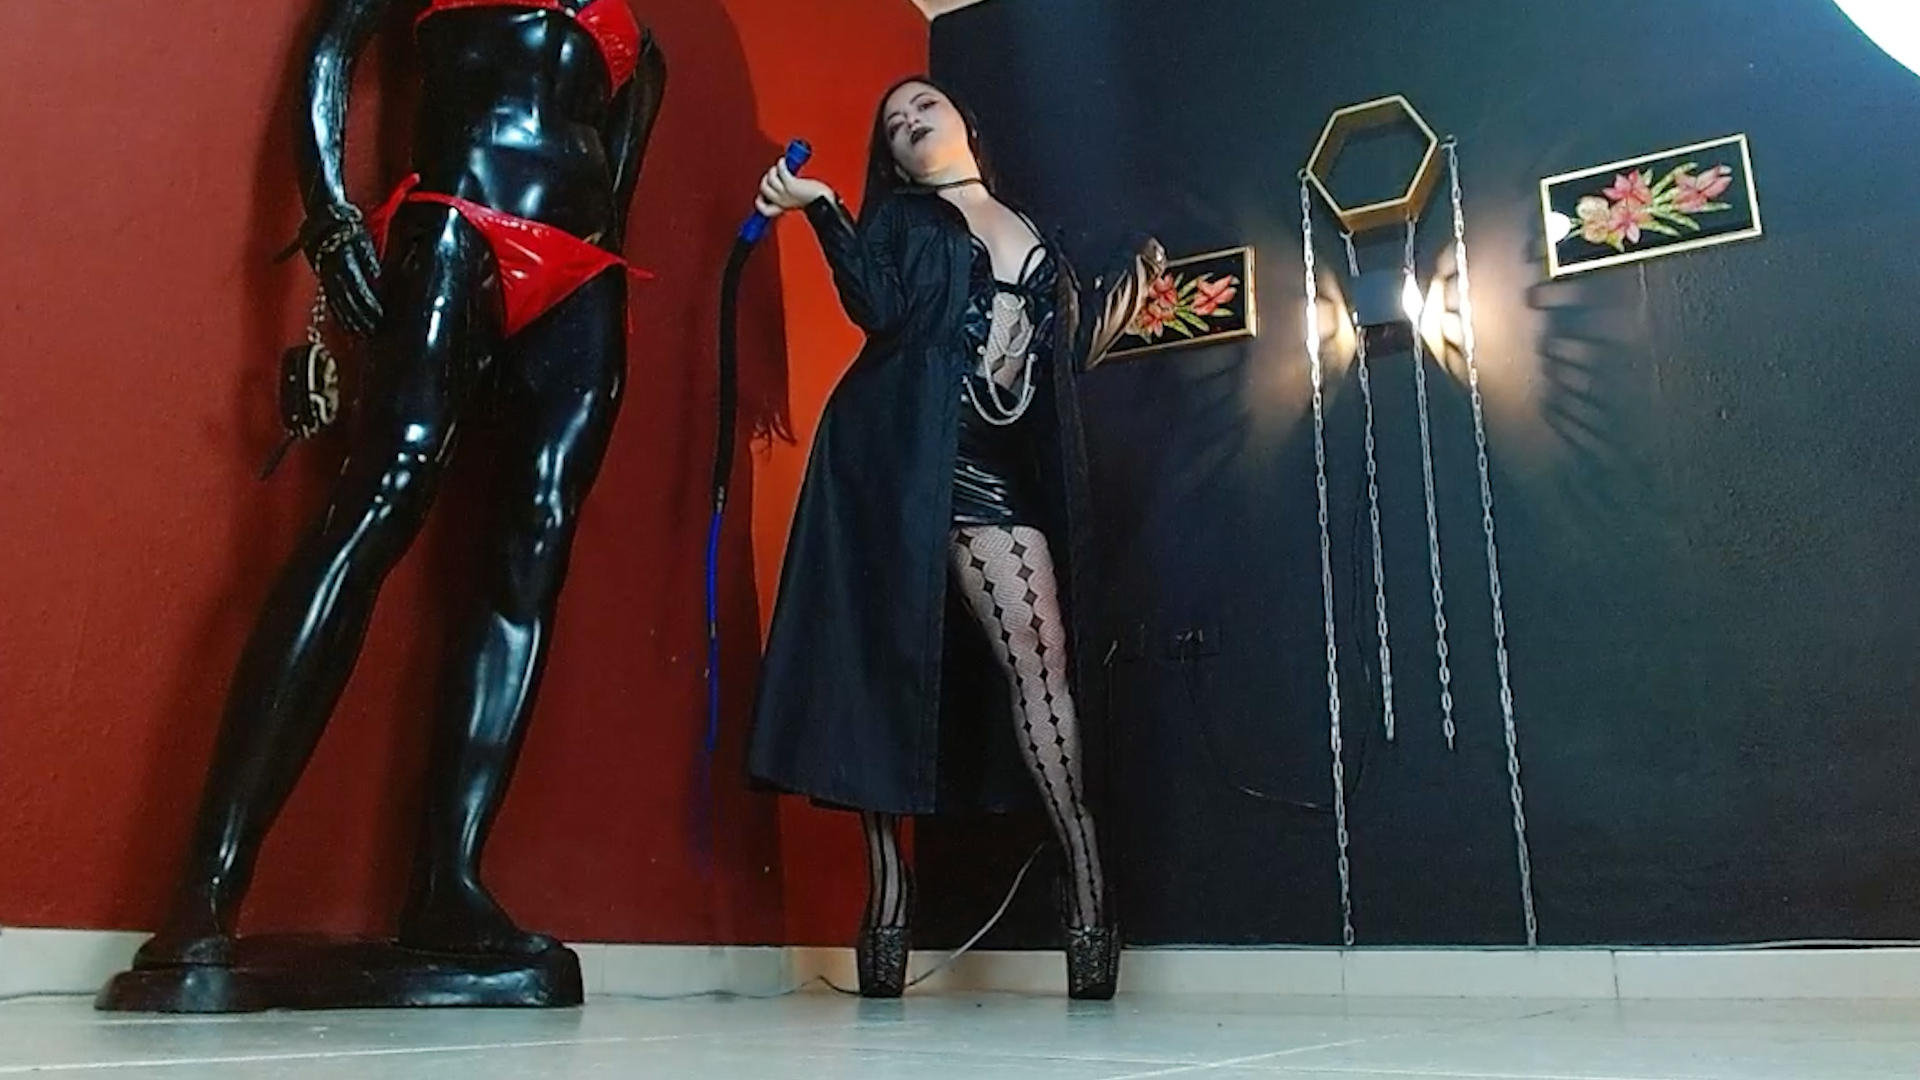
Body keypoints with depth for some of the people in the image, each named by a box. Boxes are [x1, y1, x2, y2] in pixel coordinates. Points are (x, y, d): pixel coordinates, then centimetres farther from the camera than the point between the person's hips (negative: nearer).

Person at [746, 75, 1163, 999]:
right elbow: (880, 312, -5)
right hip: (905, 456, -2)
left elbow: (1069, 358, 20)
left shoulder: (1032, 237, 26)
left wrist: (1133, 281, 22)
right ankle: (887, 897, -2)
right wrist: (820, 209, -12)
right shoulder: (898, 217, 15)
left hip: (998, 467, 3)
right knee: (886, 658, -6)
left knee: (1041, 658, -10)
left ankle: (1088, 888, -10)